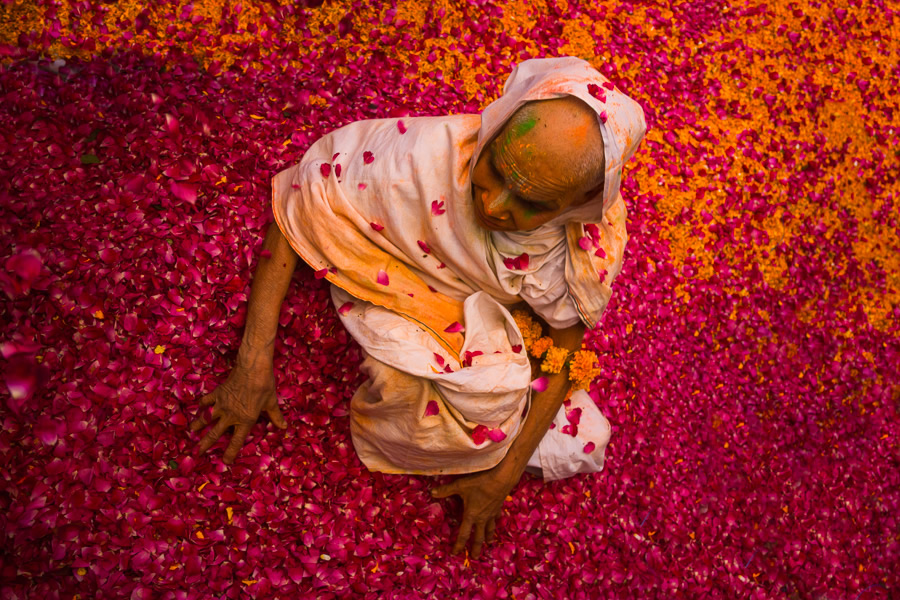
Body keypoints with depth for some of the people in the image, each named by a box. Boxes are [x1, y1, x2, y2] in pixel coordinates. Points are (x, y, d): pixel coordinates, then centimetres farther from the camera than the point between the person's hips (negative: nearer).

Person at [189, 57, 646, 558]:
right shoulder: (422, 155, -36)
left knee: (585, 443, -6)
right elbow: (293, 206, -26)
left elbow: (563, 354, -13)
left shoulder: (598, 240, -26)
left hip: (495, 333, 3)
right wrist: (253, 367, -27)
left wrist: (504, 477, -12)